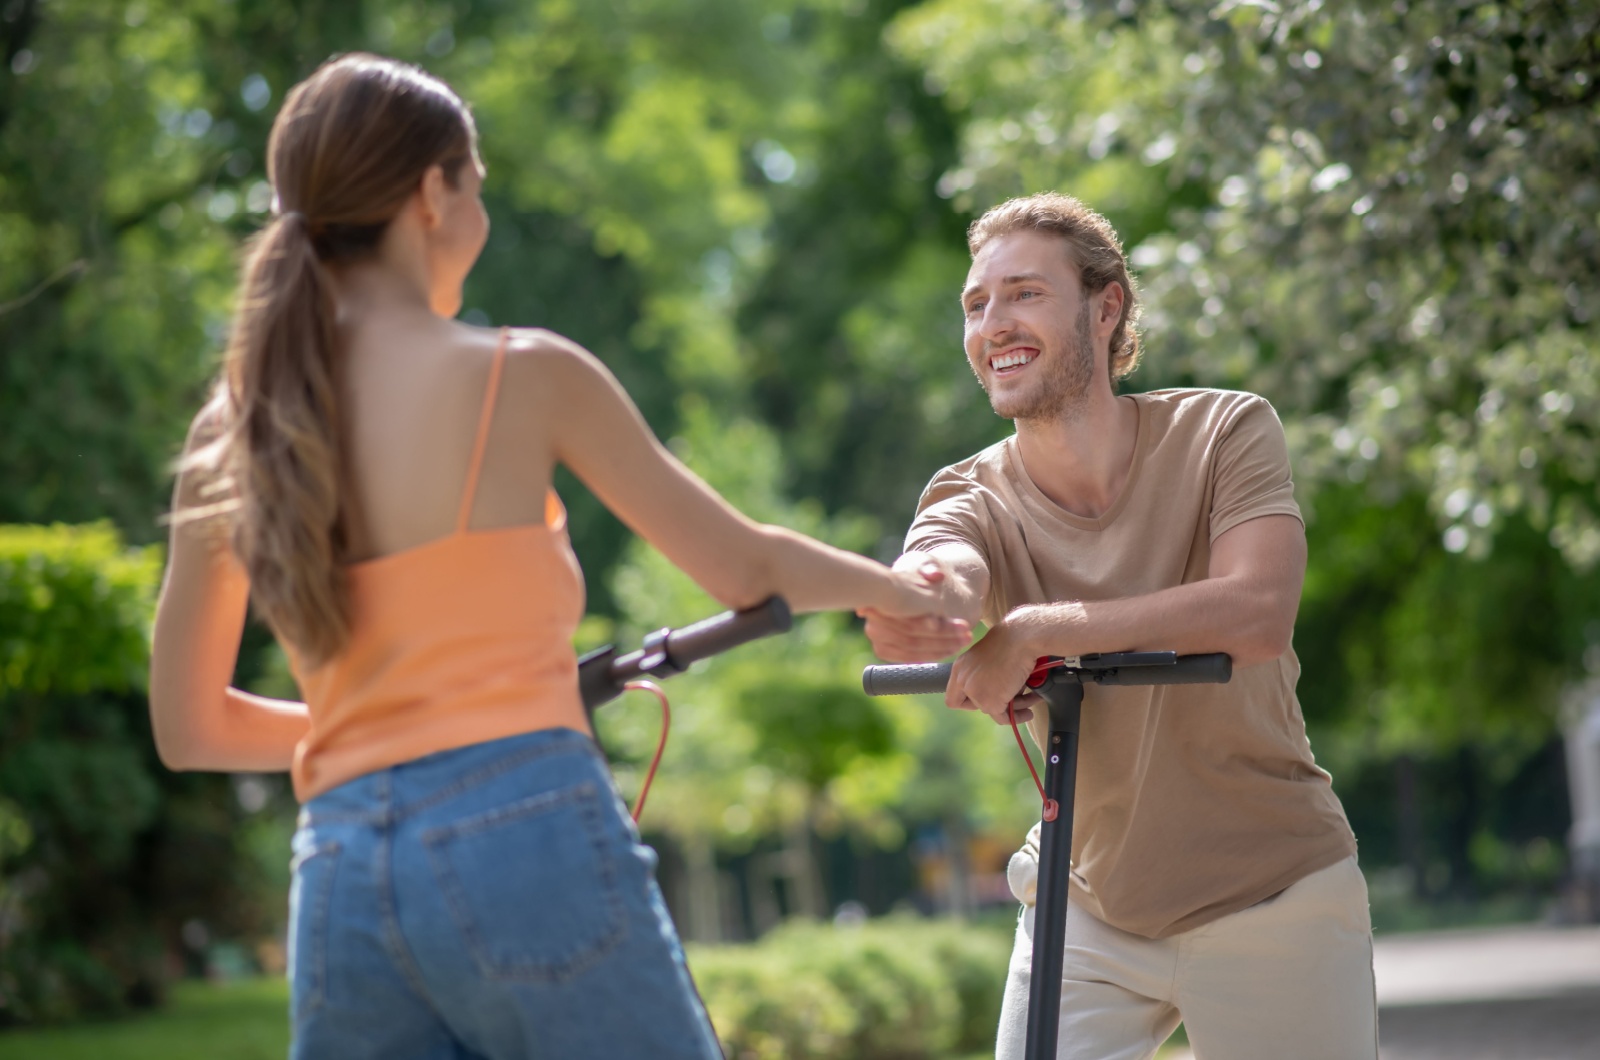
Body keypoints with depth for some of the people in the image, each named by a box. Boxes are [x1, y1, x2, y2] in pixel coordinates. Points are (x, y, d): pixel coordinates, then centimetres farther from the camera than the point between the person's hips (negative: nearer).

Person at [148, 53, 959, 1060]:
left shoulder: (234, 428, 10)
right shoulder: (525, 377, -1)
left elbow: (187, 729, 16)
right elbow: (743, 568, 9)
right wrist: (900, 589, 27)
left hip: (340, 880, 5)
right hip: (528, 837, -5)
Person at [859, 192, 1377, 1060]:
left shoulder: (1226, 430, -11)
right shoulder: (975, 497, -6)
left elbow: (1259, 612, -29)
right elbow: (941, 577, -30)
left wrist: (1032, 631, -35)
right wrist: (917, 605, -56)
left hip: (1269, 899, -2)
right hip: (1088, 907, 3)